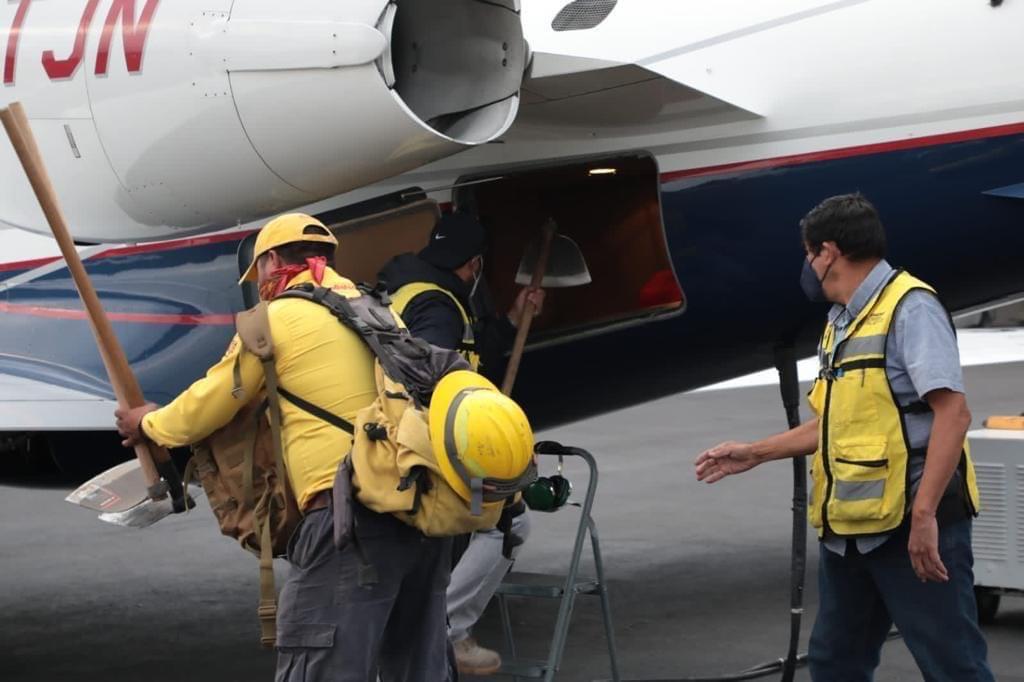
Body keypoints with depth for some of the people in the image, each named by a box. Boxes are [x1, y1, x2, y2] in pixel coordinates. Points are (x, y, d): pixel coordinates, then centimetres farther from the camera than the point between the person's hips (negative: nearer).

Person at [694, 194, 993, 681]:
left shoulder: (909, 308, -11)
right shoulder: (841, 323, 17)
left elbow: (952, 413, -20)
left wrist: (924, 514, -26)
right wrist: (754, 454, 25)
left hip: (911, 524, -9)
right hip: (850, 528, 9)